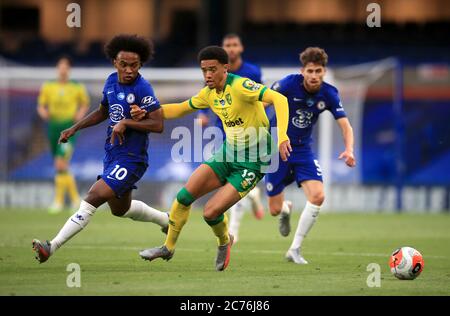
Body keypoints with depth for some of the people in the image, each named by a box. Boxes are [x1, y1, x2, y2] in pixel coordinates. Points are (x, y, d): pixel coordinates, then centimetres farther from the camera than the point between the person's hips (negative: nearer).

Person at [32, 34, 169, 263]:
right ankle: (167, 220, 47)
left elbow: (158, 124, -21)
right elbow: (103, 112, 23)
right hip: (112, 156, 9)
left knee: (92, 199, -17)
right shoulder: (112, 81, 5)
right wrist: (74, 129, 18)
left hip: (131, 160, -9)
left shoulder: (142, 89, -18)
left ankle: (52, 247, -18)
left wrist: (126, 122, -25)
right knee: (120, 209, 25)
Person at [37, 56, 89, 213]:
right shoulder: (48, 87, 4)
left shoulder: (77, 87, -1)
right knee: (62, 166, 10)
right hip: (53, 127, 4)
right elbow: (41, 106, 10)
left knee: (60, 164, -18)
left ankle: (58, 200, -13)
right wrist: (43, 112, -12)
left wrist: (80, 114, -6)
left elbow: (85, 104, 13)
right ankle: (75, 197, 27)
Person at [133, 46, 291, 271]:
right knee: (184, 196, -3)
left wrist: (282, 138, -44)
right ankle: (168, 247, 16)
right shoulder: (209, 93, 3)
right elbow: (181, 109, 20)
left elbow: (279, 99, -32)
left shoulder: (240, 86, -22)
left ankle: (224, 242, 19)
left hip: (252, 164, -7)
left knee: (211, 213, -14)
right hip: (227, 155, 7)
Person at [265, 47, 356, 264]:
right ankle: (286, 209, 42)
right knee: (275, 209, -1)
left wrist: (349, 149, -28)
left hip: (303, 150, 2)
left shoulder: (329, 94, -10)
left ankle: (295, 249, -4)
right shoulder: (289, 84, -19)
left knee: (317, 196, -20)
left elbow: (345, 125, -10)